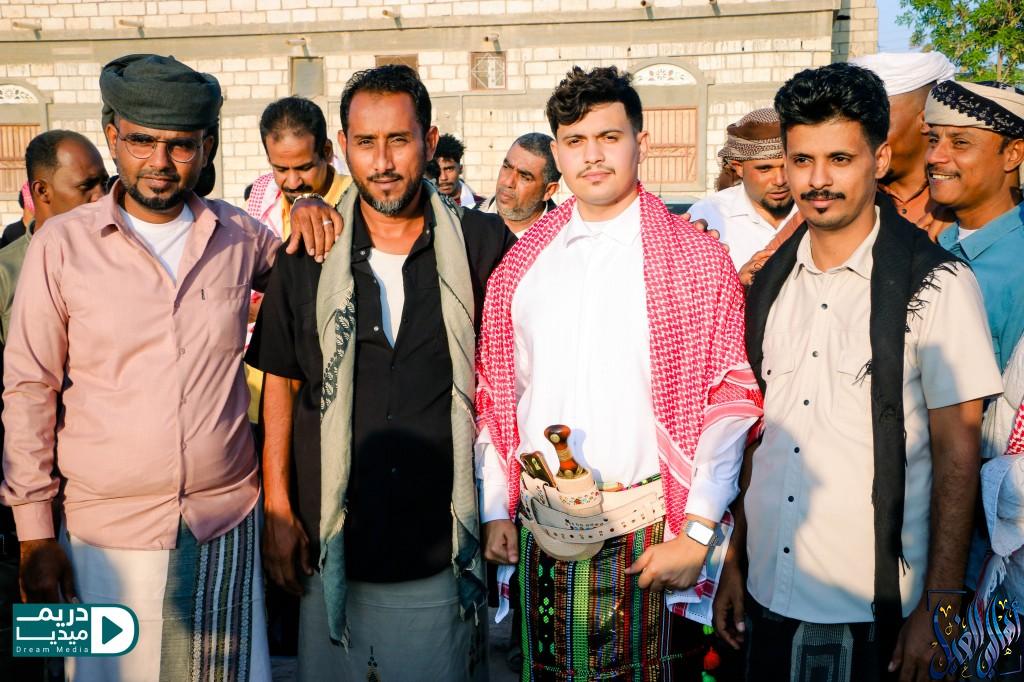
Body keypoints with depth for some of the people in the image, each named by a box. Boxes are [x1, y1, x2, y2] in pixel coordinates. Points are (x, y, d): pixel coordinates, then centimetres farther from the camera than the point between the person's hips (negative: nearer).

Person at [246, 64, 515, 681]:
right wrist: (278, 510, 2)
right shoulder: (309, 258, -2)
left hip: (444, 558, -1)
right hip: (334, 553, 1)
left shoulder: (483, 245, -5)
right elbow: (280, 383, 5)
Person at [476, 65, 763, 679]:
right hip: (540, 532, 3)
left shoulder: (697, 259, -4)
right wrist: (496, 509, 5)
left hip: (648, 536, -3)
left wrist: (696, 533, -12)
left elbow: (731, 400, -8)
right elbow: (496, 393, 9)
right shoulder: (522, 262, 7)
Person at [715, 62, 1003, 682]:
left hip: (875, 608, -4)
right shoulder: (769, 279, 4)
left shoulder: (936, 284, -10)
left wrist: (937, 609, -10)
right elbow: (753, 428, 8)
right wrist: (732, 560, 7)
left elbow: (957, 455, -9)